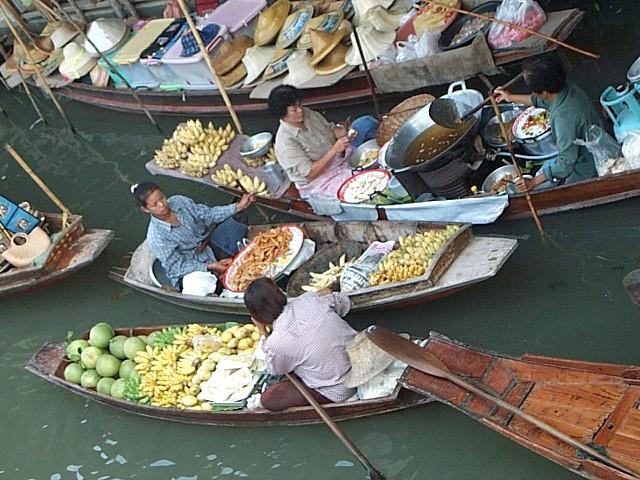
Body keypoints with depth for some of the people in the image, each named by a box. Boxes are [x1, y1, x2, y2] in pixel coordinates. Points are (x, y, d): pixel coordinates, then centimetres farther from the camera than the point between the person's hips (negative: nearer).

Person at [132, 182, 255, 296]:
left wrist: (238, 207, -13)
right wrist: (210, 267, -28)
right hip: (191, 267, -6)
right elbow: (177, 266, -20)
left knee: (239, 215, -1)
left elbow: (208, 215, -1)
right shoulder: (156, 237, -23)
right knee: (195, 290, -39)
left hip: (211, 247, 7)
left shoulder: (179, 201, -9)